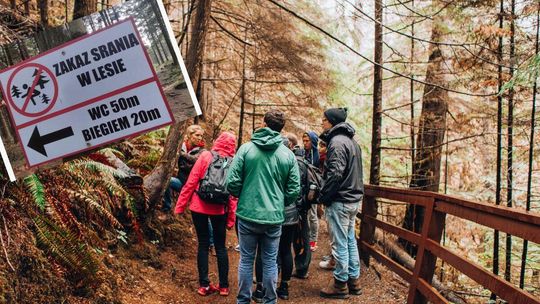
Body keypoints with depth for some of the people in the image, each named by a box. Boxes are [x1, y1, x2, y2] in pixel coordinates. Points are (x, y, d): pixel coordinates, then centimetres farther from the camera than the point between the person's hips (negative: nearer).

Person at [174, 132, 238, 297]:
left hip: (199, 207, -1)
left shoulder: (205, 156, -5)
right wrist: (231, 217, 4)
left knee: (203, 244, 9)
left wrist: (180, 205, 0)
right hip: (220, 210, 1)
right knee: (220, 246, 13)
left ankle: (204, 285, 11)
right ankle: (224, 286, 16)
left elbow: (191, 182, -7)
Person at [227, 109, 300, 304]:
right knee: (270, 261, 13)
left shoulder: (246, 148, -6)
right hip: (274, 217, 1)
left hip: (247, 215, -1)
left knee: (246, 260, 12)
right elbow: (294, 190, -2)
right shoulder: (288, 155, -2)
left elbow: (232, 182, -9)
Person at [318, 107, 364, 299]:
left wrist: (323, 197, -13)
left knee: (340, 244, -1)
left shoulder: (337, 142, -16)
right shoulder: (351, 141, 15)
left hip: (340, 201, -10)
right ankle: (354, 281, 24)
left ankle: (341, 285, 8)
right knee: (350, 241, 16)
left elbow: (335, 174, -23)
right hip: (353, 199, 10)